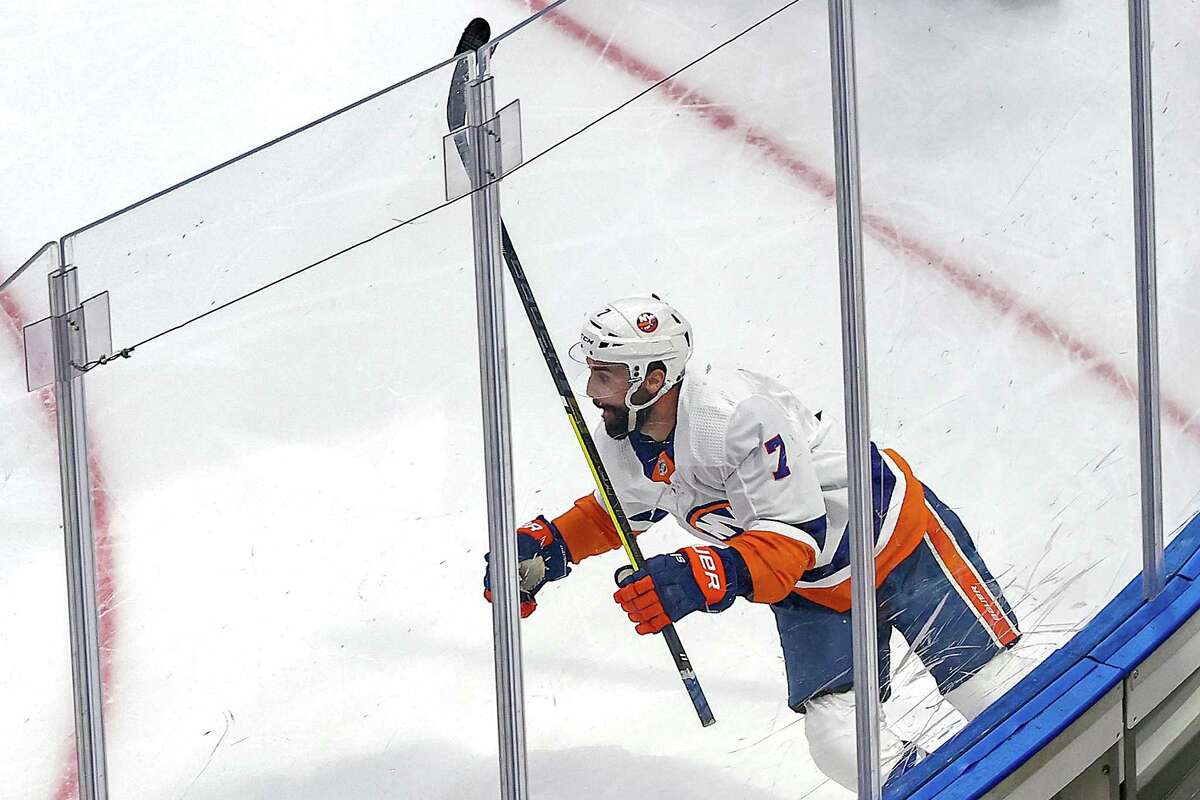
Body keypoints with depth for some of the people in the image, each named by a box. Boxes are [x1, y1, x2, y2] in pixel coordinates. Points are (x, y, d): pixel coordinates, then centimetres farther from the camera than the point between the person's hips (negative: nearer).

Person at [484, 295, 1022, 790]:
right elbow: (618, 511, 12)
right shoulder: (624, 446, -12)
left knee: (985, 686, 1)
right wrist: (541, 548, -4)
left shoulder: (738, 411, -36)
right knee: (841, 744, -9)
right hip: (811, 592, 6)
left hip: (896, 534, -6)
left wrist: (699, 580, -47)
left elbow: (794, 537, -34)